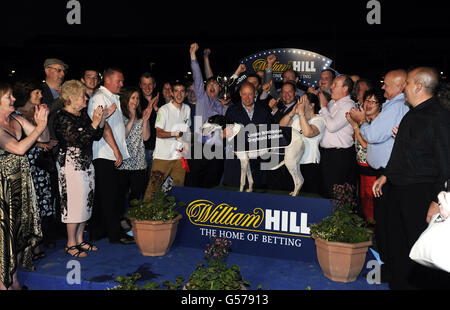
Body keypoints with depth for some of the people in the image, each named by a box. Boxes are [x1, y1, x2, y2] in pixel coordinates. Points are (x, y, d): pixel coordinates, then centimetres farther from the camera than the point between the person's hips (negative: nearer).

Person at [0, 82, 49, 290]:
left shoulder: (17, 120, 7)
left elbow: (44, 139, 8)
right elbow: (19, 148, -24)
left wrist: (42, 124, -10)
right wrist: (39, 127, -21)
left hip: (22, 182, 7)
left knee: (20, 226, 12)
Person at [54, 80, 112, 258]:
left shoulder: (83, 114, 10)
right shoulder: (62, 118, -14)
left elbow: (97, 136, 8)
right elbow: (79, 140, -23)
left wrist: (102, 118, -4)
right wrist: (95, 122, -24)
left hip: (86, 164, 9)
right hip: (71, 166, -8)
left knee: (86, 203, 12)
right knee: (74, 203, -3)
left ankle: (79, 240, 24)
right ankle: (71, 244, 11)